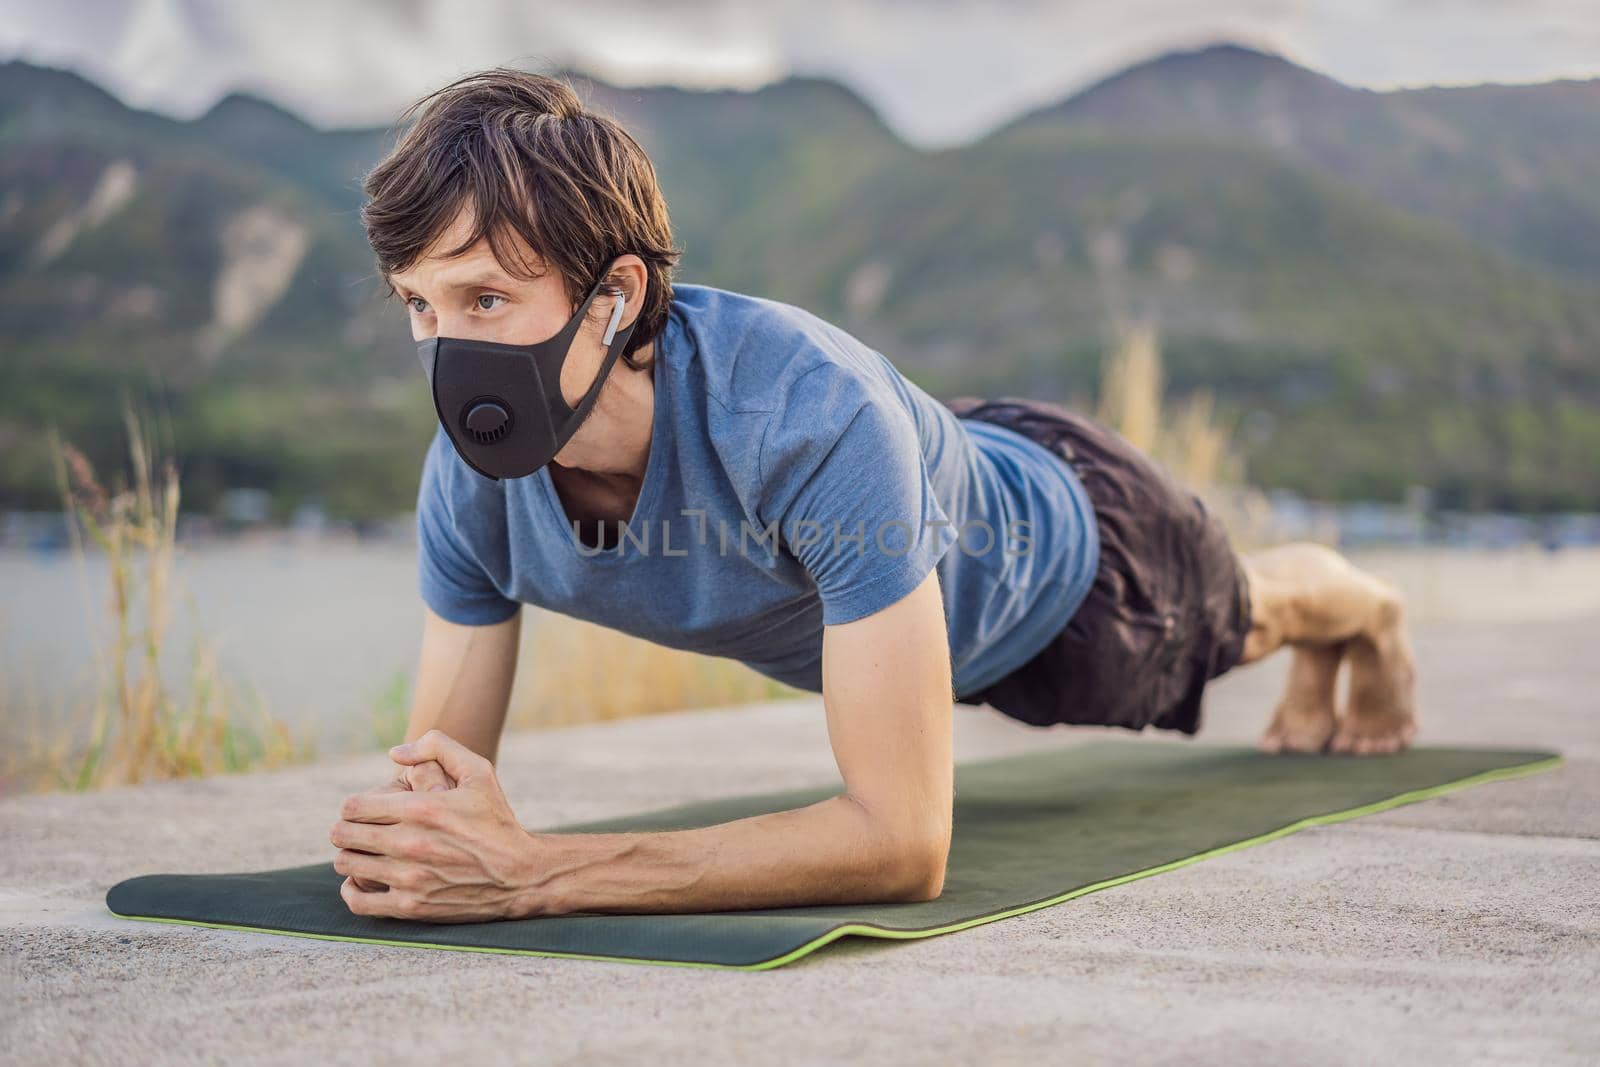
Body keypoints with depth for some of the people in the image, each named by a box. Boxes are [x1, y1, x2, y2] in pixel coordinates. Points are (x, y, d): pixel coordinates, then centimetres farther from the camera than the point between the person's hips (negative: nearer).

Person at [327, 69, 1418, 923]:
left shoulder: (813, 412, -51)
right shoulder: (471, 475, -34)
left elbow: (904, 840, -53)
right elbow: (447, 769, -23)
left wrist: (537, 873, -61)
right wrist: (405, 843, -49)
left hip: (1062, 555, -5)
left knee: (1241, 614, 29)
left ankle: (1370, 619, 70)